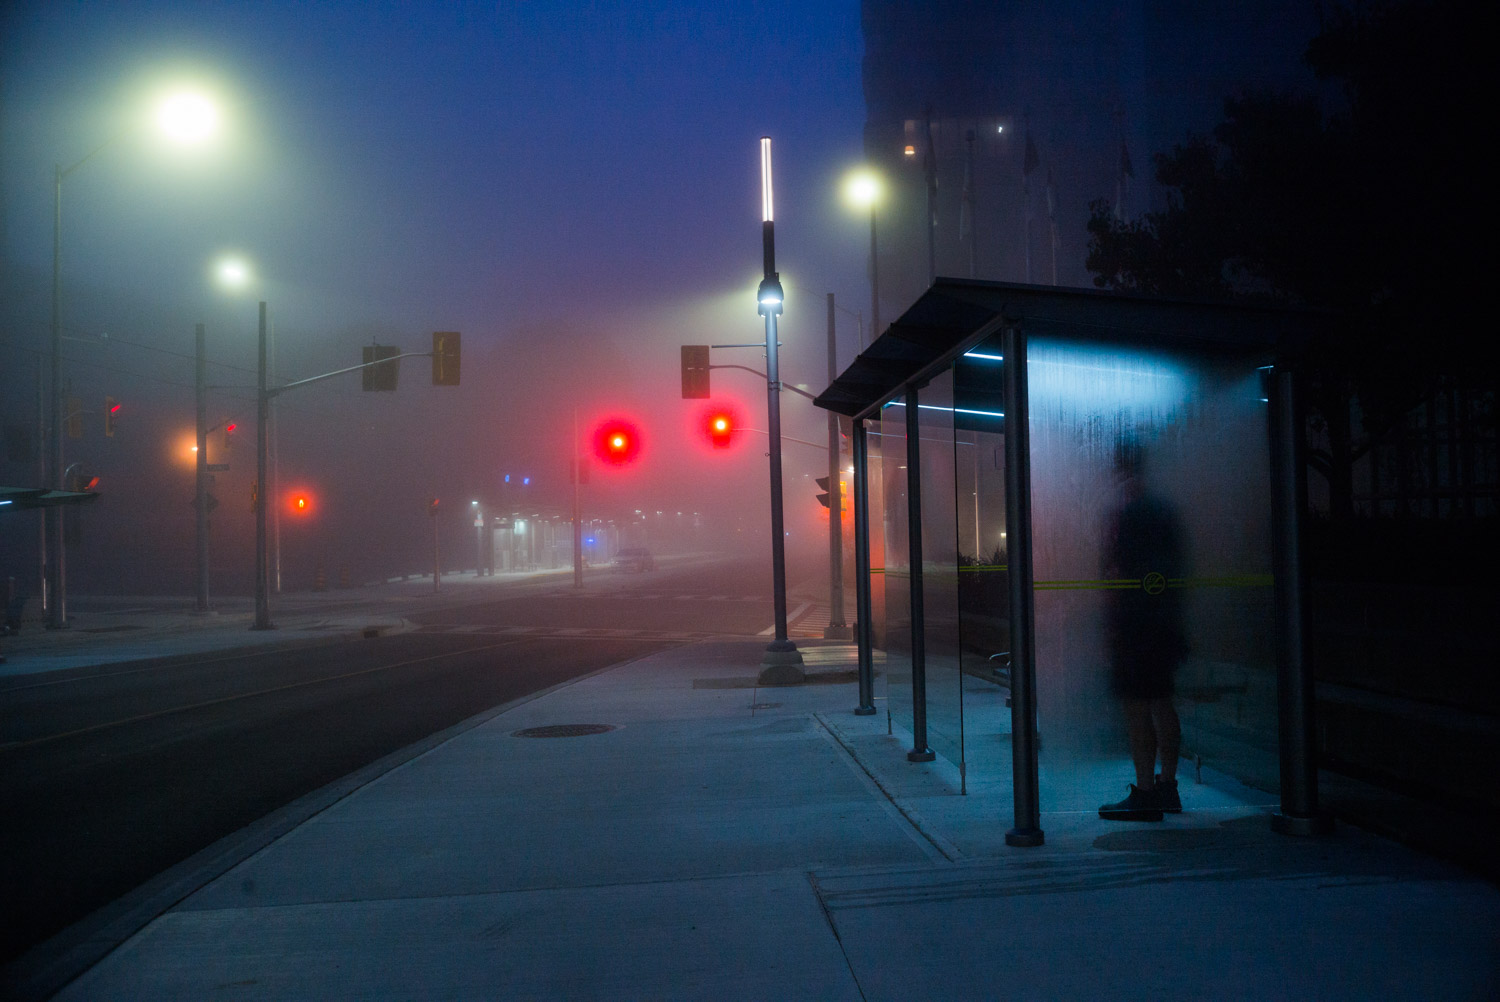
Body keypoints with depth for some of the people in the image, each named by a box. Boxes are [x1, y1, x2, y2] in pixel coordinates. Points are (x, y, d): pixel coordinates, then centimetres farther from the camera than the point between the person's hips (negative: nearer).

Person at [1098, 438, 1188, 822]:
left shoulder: (1124, 515, -13)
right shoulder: (1166, 511, 14)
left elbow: (1118, 574, -17)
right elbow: (1176, 570, 18)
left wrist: (1112, 627, -13)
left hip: (1133, 626, -9)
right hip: (1165, 625, 9)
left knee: (1136, 707, -6)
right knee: (1161, 703, 15)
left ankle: (1145, 793, -4)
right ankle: (1167, 787, 23)